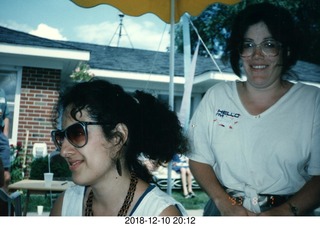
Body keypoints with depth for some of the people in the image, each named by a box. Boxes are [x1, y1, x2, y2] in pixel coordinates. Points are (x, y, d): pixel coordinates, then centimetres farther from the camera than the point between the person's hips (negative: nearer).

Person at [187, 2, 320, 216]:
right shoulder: (216, 96, 1)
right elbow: (199, 158, 1)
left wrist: (286, 212, -18)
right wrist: (223, 203, -11)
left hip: (287, 214, -1)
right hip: (224, 212, 1)